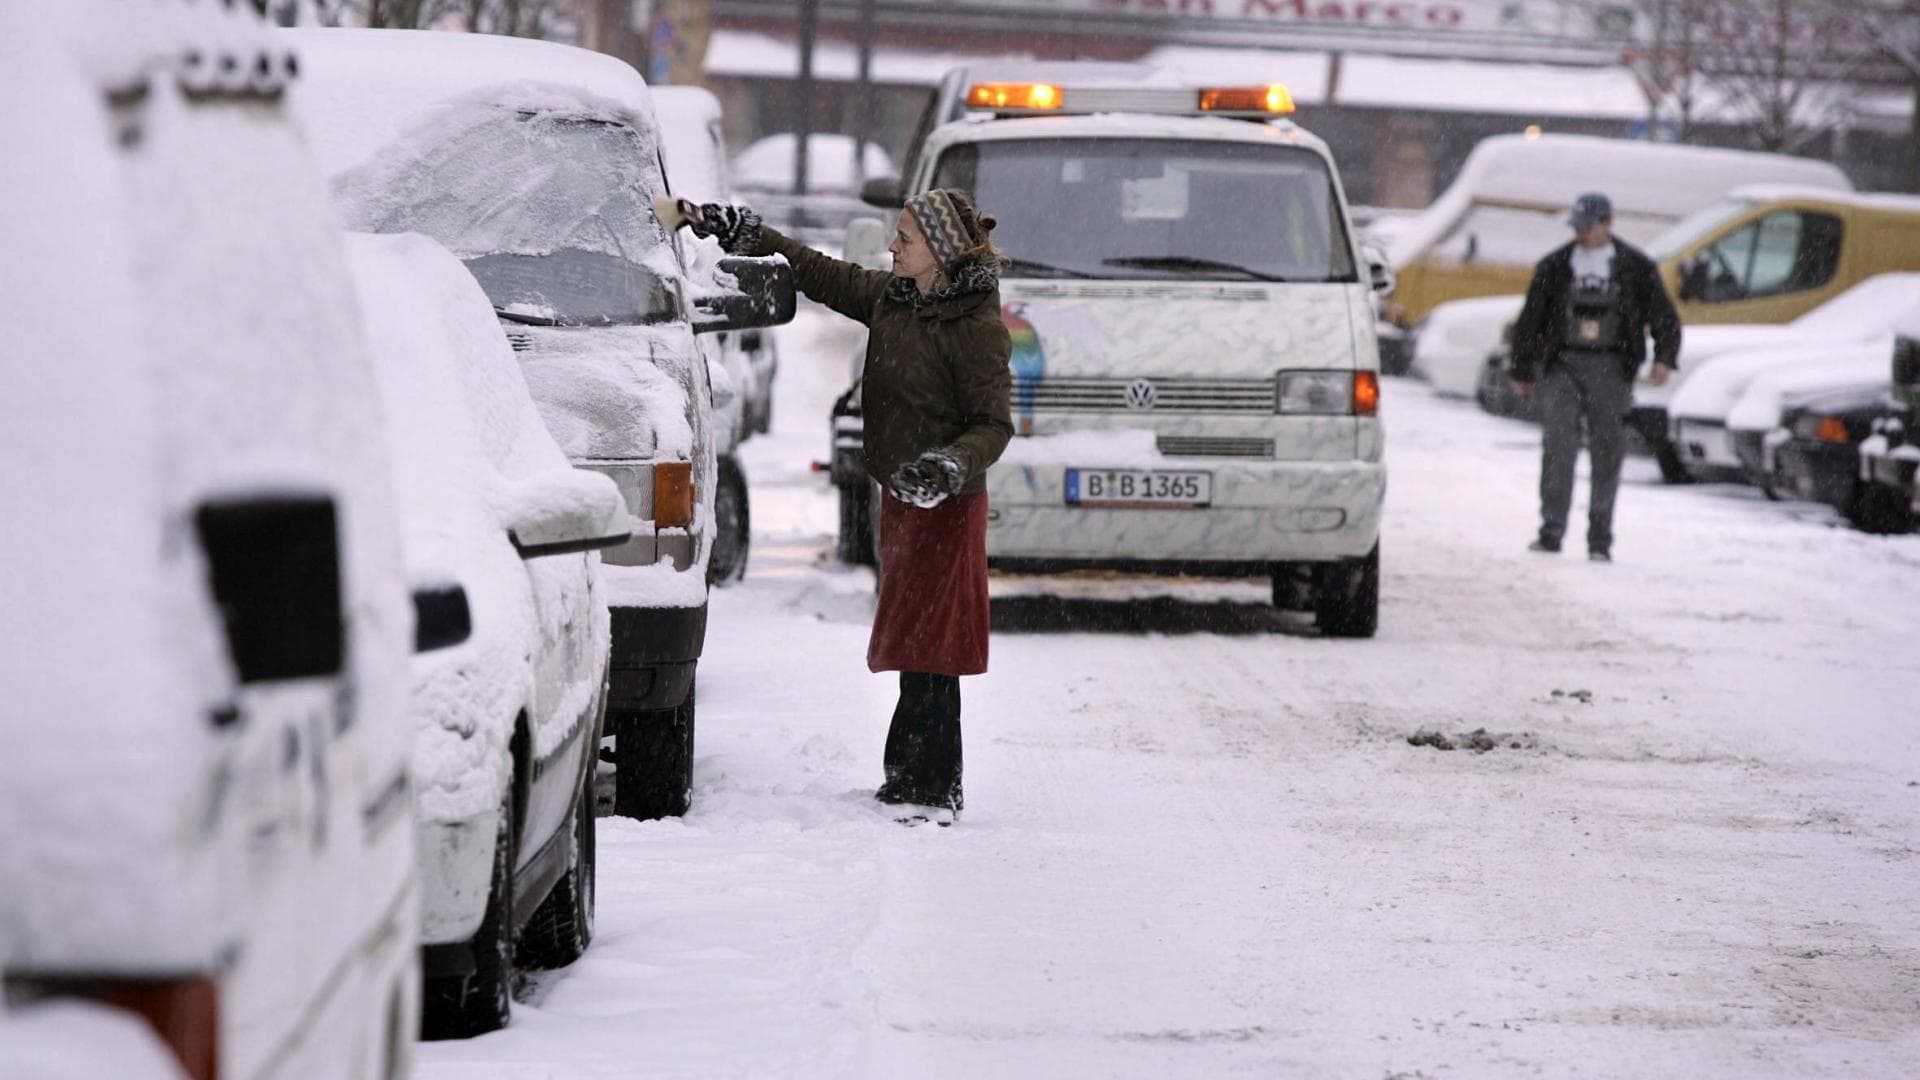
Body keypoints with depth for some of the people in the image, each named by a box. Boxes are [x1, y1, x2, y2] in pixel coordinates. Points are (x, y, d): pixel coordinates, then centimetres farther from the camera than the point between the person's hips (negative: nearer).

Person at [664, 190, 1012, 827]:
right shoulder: (890, 298, 8)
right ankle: (911, 781, 16)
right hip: (902, 496, 8)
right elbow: (819, 274, 18)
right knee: (912, 646, 11)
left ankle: (930, 791, -9)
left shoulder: (977, 327, -15)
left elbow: (994, 424, -16)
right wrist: (742, 234, 16)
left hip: (946, 506, -8)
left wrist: (949, 465, -32)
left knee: (926, 651, -9)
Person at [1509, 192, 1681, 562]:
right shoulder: (1555, 266, 9)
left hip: (1610, 370, 0)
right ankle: (1551, 531, -12)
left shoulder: (1635, 267, 6)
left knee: (1606, 453, 0)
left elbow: (1664, 316, 8)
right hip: (1562, 365, 0)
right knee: (1558, 445, -13)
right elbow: (1530, 321, 14)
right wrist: (1522, 372, 14)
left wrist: (1664, 358, -9)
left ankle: (1600, 540, 7)